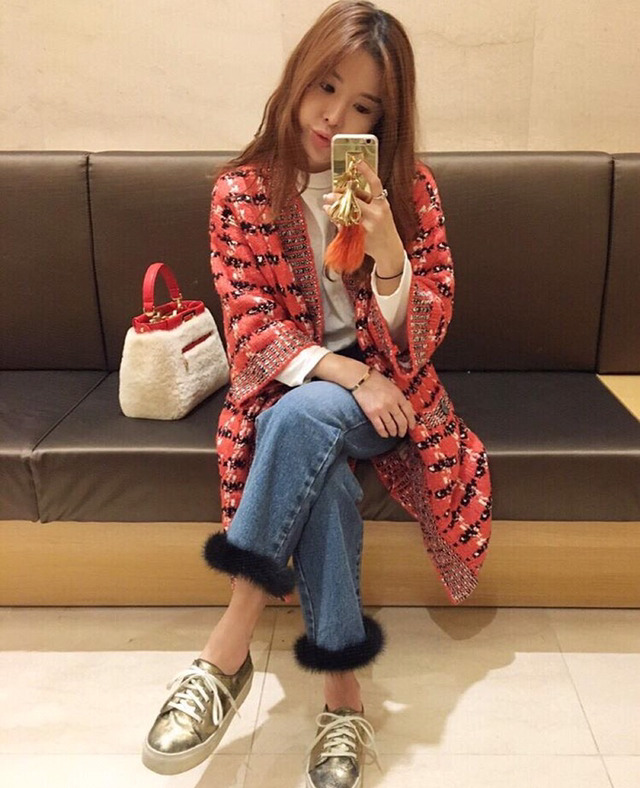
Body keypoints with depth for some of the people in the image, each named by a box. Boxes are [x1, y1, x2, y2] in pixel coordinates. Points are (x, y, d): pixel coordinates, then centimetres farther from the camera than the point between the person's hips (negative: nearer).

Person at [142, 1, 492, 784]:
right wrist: (345, 372, -21)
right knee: (320, 471, -33)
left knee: (302, 418, -33)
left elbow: (422, 335, -6)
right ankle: (343, 694, -19)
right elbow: (250, 328, -6)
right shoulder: (241, 190, -2)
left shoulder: (408, 188, -2)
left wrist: (387, 249, -26)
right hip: (287, 385, 1)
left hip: (384, 385, 0)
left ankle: (227, 650, -23)